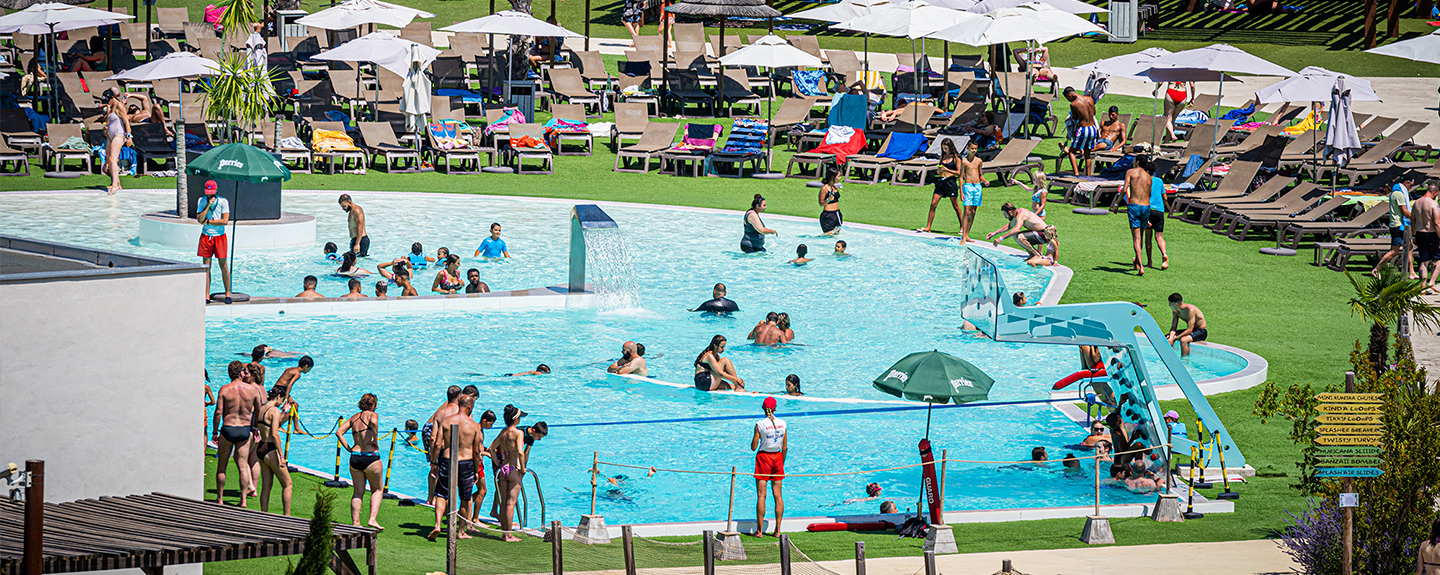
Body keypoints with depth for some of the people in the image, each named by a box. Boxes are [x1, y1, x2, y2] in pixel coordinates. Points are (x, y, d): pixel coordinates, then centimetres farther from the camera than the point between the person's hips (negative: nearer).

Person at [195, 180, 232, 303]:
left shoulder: (223, 202, -6)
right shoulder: (202, 201, 2)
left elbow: (225, 220, -14)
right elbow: (199, 219, -9)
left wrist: (208, 221, -11)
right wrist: (208, 205, -15)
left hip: (219, 236, -2)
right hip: (206, 236, 2)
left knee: (224, 266, 1)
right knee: (206, 266, 2)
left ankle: (227, 294, 11)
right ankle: (206, 296, 5)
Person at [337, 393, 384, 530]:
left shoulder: (353, 418, 13)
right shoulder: (372, 415, -3)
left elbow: (339, 432, 7)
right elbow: (374, 422, -27)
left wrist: (348, 448, 7)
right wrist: (375, 440, -16)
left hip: (355, 457, 5)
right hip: (370, 456, -5)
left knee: (358, 492, 14)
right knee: (378, 490, 11)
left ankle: (355, 522, 10)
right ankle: (372, 519, -2)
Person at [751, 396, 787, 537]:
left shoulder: (760, 424, -13)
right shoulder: (782, 423, -1)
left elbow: (753, 447, -11)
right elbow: (785, 447, 3)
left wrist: (753, 440, 11)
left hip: (763, 457, -4)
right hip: (777, 457, 4)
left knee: (761, 496, -1)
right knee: (778, 495, 8)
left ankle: (759, 530, -1)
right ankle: (777, 530, 8)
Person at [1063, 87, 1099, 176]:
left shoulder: (1073, 104, -11)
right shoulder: (1090, 99, 5)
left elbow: (1075, 118, 1)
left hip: (1083, 129, -6)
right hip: (1093, 128, 6)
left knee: (1072, 152, 6)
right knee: (1087, 154, 18)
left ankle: (1076, 174, -11)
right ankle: (1088, 175, 17)